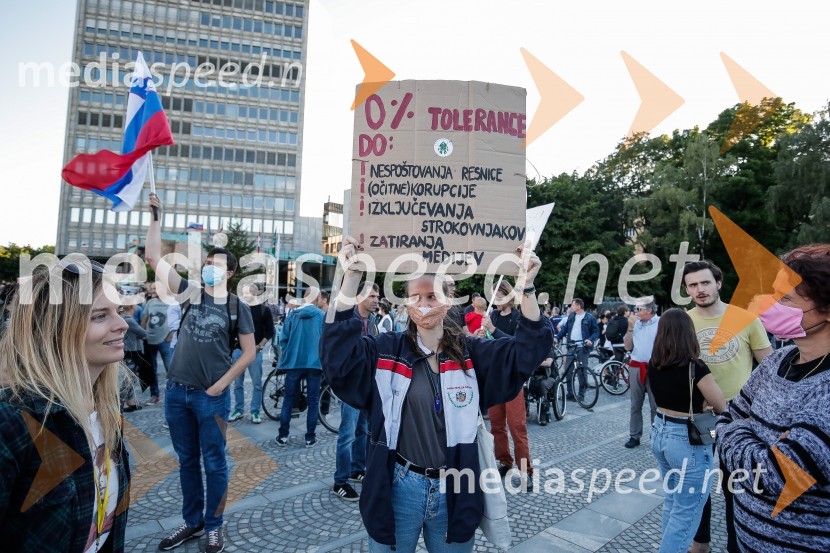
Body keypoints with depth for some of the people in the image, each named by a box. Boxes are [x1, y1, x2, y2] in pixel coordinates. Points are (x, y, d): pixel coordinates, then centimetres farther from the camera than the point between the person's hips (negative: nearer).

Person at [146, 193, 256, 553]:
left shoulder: (237, 307, -3)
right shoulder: (190, 293, 3)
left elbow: (249, 352, -1)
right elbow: (154, 258, 0)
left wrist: (220, 385, -7)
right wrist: (155, 216, -7)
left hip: (212, 396, -3)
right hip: (176, 391, 3)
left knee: (214, 463, 7)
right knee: (187, 461, 16)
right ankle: (192, 522, 31)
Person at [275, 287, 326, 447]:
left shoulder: (292, 314, 3)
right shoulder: (322, 315, -3)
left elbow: (283, 338, 2)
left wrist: (286, 357, 15)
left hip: (293, 362, 2)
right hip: (314, 363, -2)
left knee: (288, 400, 12)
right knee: (313, 401, 7)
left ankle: (283, 436, 13)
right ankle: (310, 437, 9)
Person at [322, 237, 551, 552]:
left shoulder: (471, 353, 0)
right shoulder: (387, 350, -5)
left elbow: (528, 349, -9)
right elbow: (340, 350, -20)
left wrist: (526, 287, -22)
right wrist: (352, 276, -28)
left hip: (455, 490, 2)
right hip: (400, 488, -1)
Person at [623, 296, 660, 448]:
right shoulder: (635, 324, 8)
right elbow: (628, 346, 6)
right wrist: (630, 328, -4)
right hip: (636, 367, 5)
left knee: (656, 406, 2)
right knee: (635, 405, 10)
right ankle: (634, 436, 17)